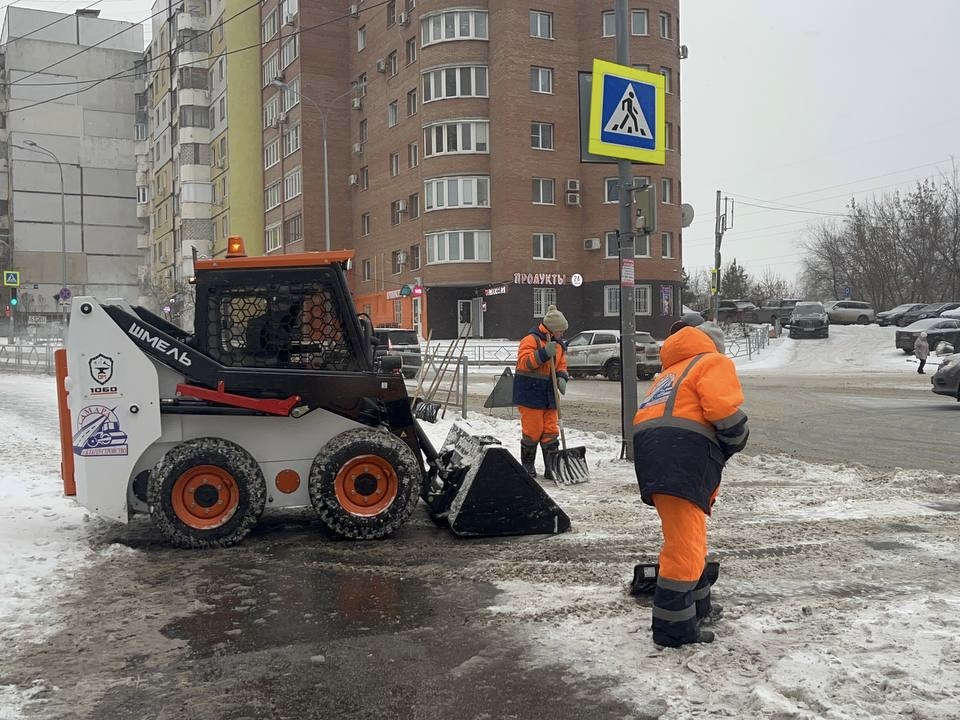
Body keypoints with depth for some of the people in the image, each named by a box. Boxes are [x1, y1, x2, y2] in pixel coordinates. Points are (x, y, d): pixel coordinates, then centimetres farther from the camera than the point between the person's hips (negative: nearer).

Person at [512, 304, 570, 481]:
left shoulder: (559, 344, 13)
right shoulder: (531, 339, -11)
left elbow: (561, 365, 19)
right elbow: (523, 362, -21)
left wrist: (562, 377, -3)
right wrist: (544, 353, -31)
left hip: (548, 395, 7)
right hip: (530, 393, -7)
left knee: (551, 431, 5)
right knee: (532, 431, -2)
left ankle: (551, 468, 10)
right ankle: (527, 466, 15)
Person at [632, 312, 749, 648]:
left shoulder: (671, 372, 35)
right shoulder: (714, 362, 9)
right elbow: (723, 407, -9)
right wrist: (738, 438, 8)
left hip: (651, 450, 9)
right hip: (682, 454, -9)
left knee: (688, 536, 23)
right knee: (684, 544, -2)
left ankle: (697, 607, 36)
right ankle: (673, 628, 4)